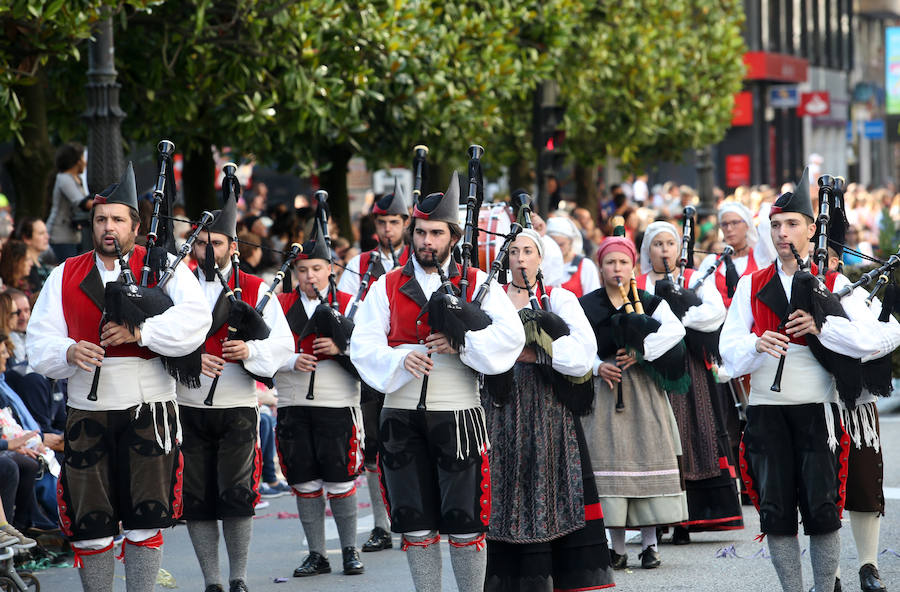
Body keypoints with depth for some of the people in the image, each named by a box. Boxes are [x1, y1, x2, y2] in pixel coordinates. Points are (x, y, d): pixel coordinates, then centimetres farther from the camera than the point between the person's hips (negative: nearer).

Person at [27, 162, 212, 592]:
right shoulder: (65, 276, 11)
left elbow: (194, 320, -12)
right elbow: (39, 341, 5)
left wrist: (140, 331, -23)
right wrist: (69, 353, -17)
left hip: (147, 411, -2)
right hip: (87, 413, 2)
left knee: (146, 518, 0)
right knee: (90, 523, 5)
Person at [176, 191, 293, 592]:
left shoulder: (255, 290, 5)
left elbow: (283, 344, 1)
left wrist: (251, 350, -18)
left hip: (237, 409, -1)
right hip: (187, 408, 2)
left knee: (237, 496, -6)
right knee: (196, 499, 2)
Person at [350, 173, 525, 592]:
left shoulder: (478, 283, 4)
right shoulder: (388, 286, 9)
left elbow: (510, 336, -7)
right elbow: (363, 346, 1)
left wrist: (462, 342, -19)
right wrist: (399, 358, -17)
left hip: (458, 415, -2)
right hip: (402, 416, 2)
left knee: (464, 521, -2)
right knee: (415, 522, 6)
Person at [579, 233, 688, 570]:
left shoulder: (651, 303, 6)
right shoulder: (585, 306, 8)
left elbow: (675, 330, -10)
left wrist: (640, 352, -19)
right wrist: (597, 366, -14)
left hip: (643, 391, 0)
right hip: (604, 391, 0)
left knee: (647, 458, -3)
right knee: (610, 464, -3)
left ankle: (649, 543, 3)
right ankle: (617, 548, 2)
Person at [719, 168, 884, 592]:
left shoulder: (833, 284, 5)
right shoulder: (751, 286, 12)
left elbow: (870, 339, -7)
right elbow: (729, 349, 3)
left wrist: (821, 326, -19)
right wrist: (758, 344, -17)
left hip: (816, 410, -2)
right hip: (766, 410, 2)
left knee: (822, 510, -3)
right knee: (776, 512, 3)